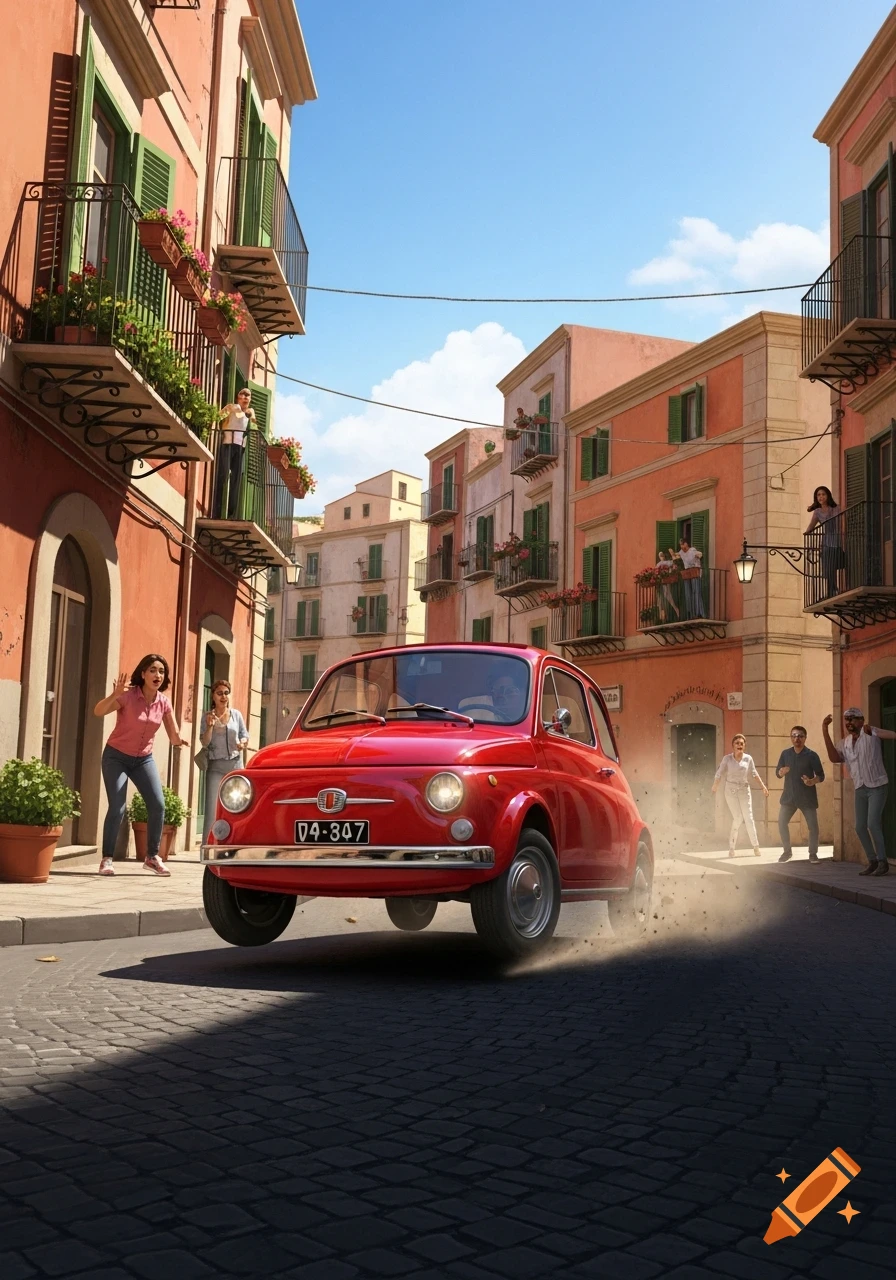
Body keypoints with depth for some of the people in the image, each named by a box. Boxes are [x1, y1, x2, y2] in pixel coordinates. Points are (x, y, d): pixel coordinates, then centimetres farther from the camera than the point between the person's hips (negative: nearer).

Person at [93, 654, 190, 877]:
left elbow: (173, 737, -3)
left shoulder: (163, 703, -6)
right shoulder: (128, 695, -20)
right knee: (117, 808, -15)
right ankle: (106, 859, -2)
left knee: (158, 805, -6)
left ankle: (152, 856, 9)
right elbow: (98, 711, -33)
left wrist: (179, 740, -26)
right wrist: (114, 695, -50)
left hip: (143, 759, 4)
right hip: (116, 757, -4)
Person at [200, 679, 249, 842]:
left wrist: (243, 743, -9)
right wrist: (210, 726, -21)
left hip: (235, 764, 2)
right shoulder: (208, 716, 1)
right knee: (212, 808, -9)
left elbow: (245, 736, 14)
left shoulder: (237, 714, 6)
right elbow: (204, 742, -5)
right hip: (216, 766, -2)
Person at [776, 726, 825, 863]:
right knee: (781, 823, 1)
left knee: (813, 826, -4)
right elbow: (777, 773, 7)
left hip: (807, 797, -3)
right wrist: (782, 771, -17)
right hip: (789, 795, 3)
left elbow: (821, 775, -7)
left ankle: (813, 854, 13)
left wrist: (812, 781, -29)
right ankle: (787, 851, 18)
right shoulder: (785, 753, 4)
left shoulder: (811, 755, -8)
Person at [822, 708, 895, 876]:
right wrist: (825, 732, -14)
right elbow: (834, 758, -11)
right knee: (860, 827, 6)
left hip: (877, 786, -7)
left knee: (872, 823, -14)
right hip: (860, 789, 7)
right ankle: (872, 861, 20)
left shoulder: (868, 732, -11)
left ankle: (882, 861, -1)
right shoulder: (844, 742, 6)